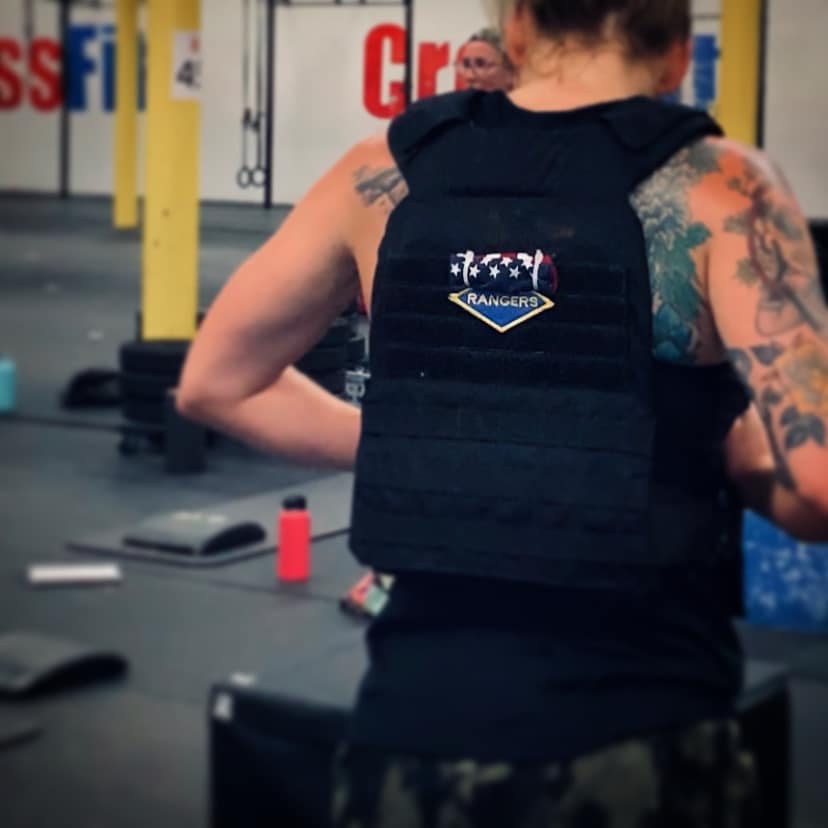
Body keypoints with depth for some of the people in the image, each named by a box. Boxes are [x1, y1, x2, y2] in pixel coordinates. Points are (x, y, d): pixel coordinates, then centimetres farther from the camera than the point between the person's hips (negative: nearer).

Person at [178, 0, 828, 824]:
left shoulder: (386, 171, 2)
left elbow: (215, 382, 14)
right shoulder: (715, 185, -9)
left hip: (410, 737, 3)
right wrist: (732, 462, 3)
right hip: (634, 750, -2)